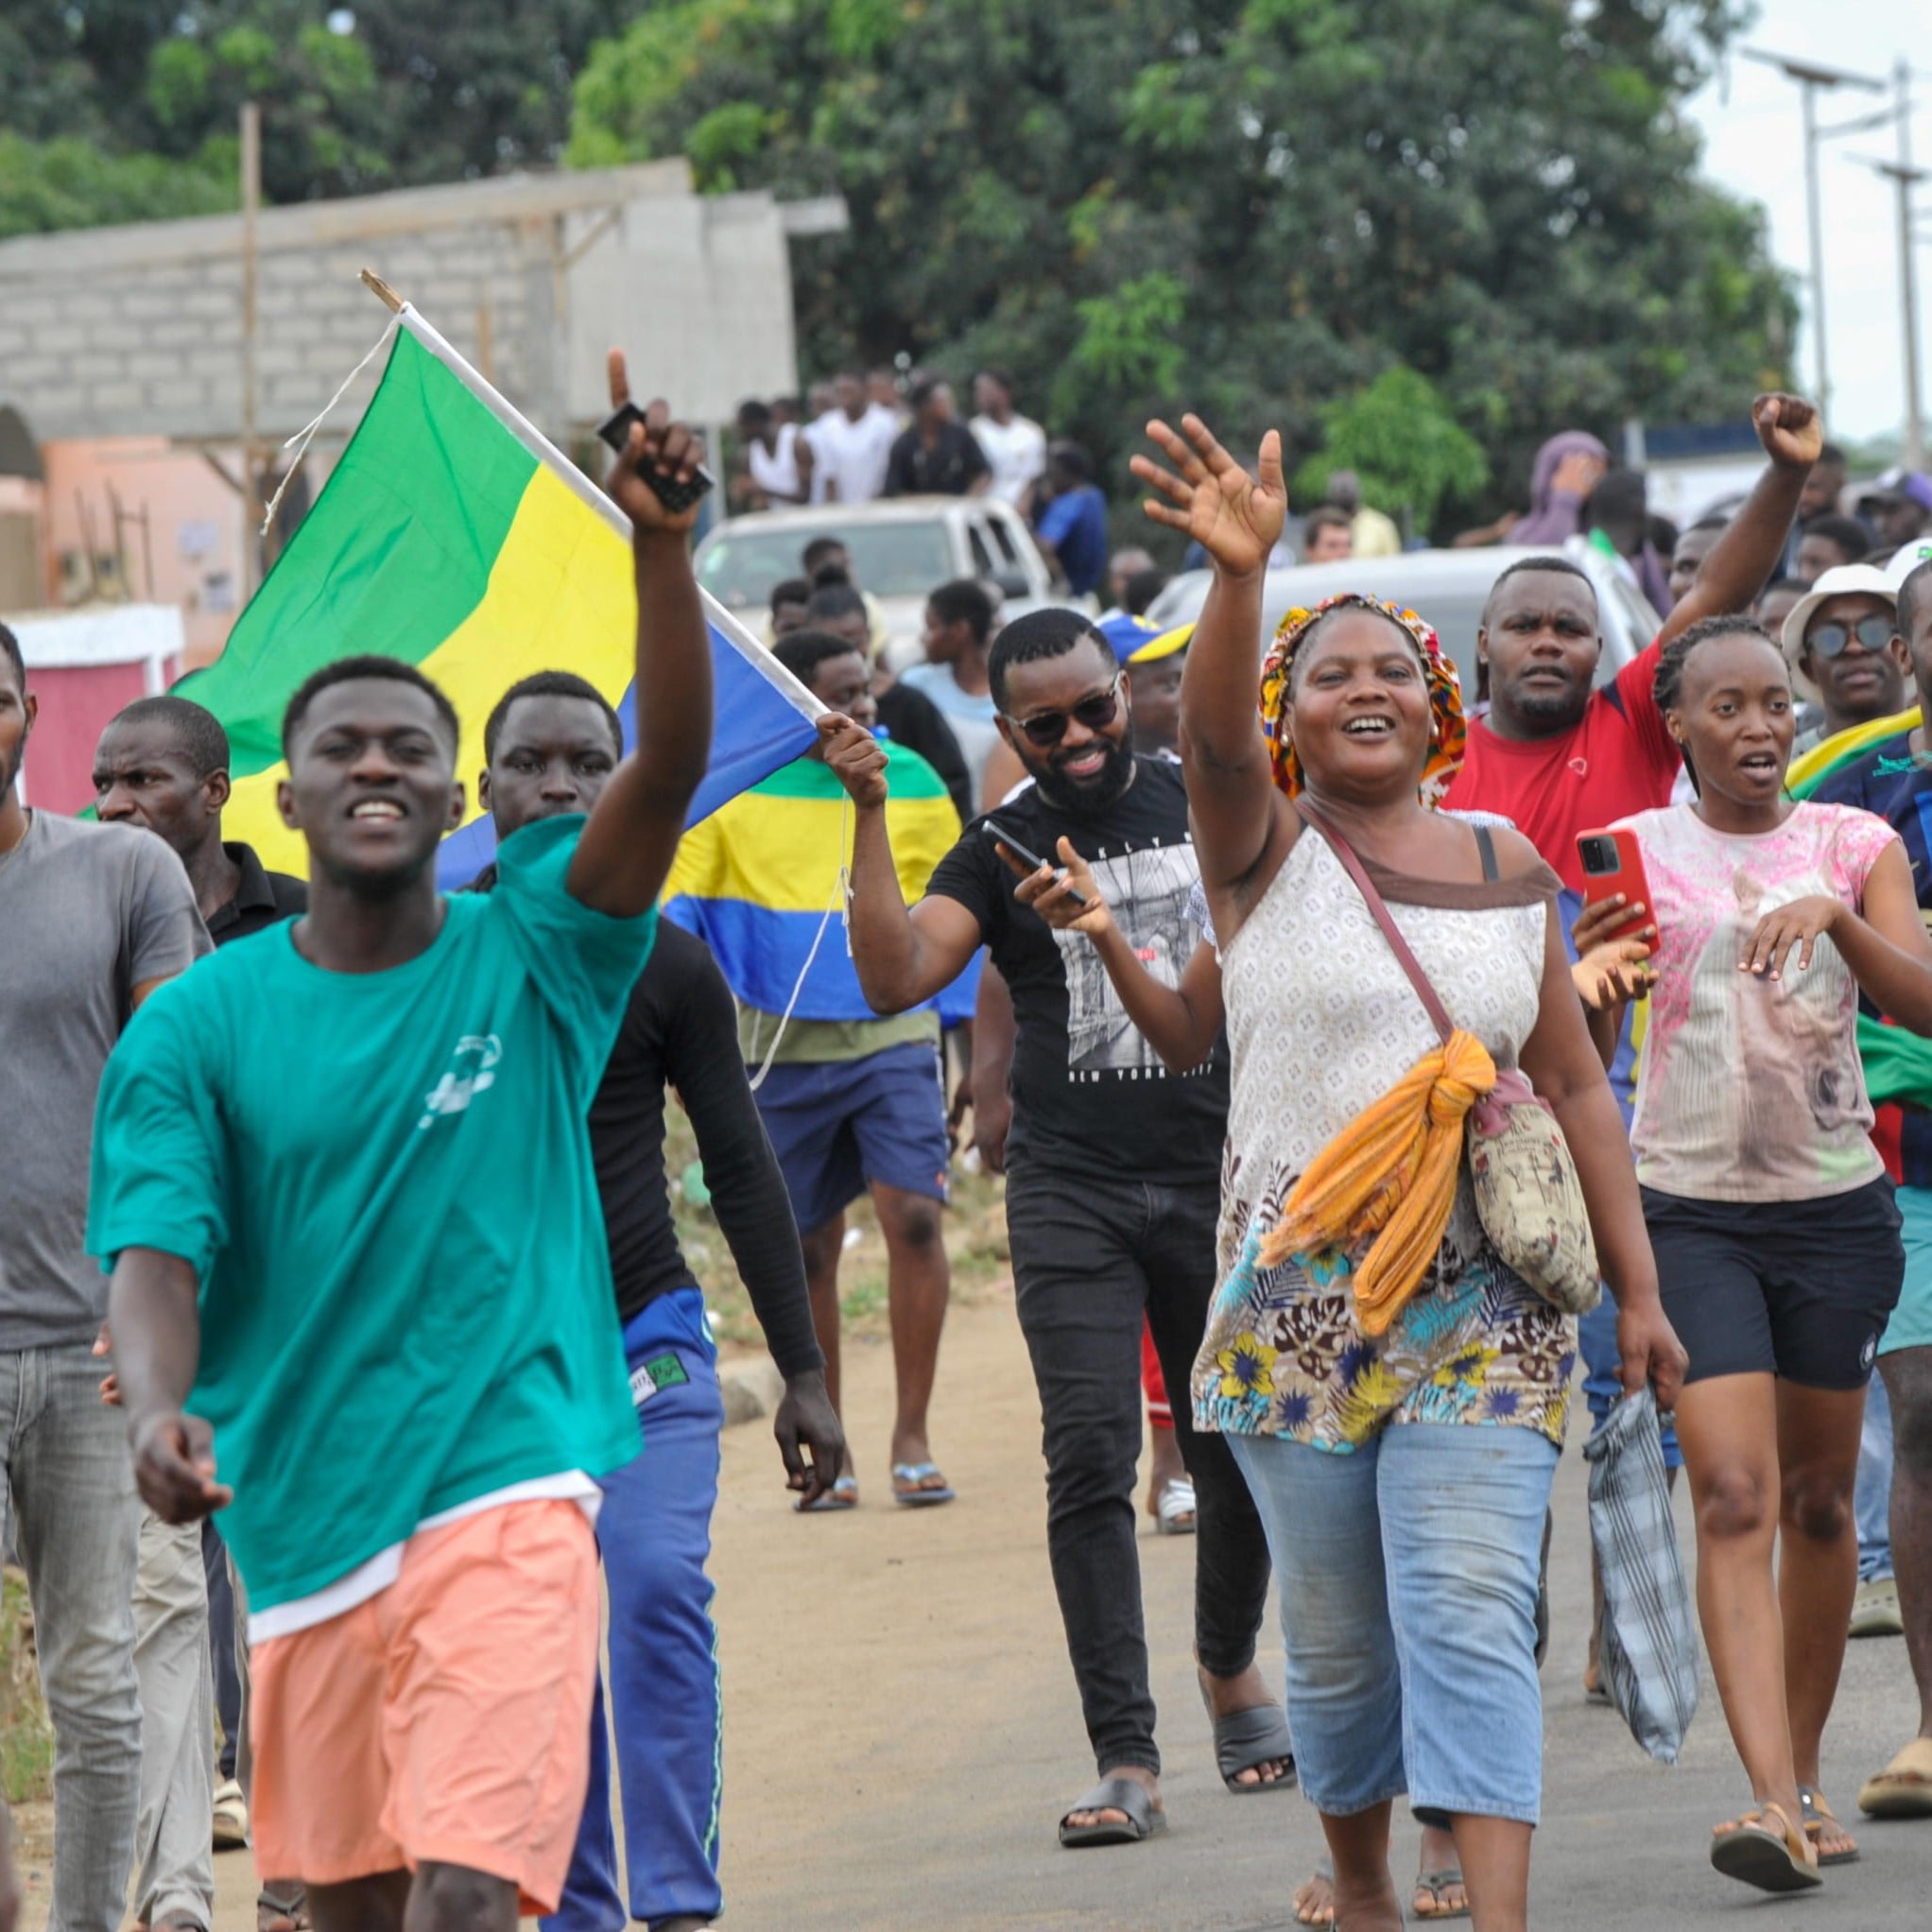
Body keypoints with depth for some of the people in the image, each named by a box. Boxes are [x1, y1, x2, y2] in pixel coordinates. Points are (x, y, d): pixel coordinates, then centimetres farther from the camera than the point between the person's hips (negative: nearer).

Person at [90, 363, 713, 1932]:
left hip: (506, 1489, -3)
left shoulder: (529, 959, 0)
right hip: (300, 1510, 3)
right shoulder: (197, 1027, 2)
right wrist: (159, 1411, -28)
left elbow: (671, 763, -13)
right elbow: (156, 1256, -6)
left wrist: (662, 549, -27)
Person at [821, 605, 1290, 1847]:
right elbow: (894, 978, -14)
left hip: (1219, 1177, 2)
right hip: (1072, 1190, -2)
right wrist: (871, 812, -19)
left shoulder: (1203, 805, 6)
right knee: (1091, 1461, -11)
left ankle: (1231, 1667, 38)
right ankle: (1128, 1762, -11)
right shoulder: (1001, 850, 1)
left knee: (1238, 1452, 9)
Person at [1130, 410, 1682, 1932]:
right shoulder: (1264, 849, 2)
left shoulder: (1510, 872, 10)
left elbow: (1574, 1086, 13)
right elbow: (1213, 735, -20)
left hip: (1482, 1306, 1)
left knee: (1472, 1616, -12)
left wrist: (1637, 1287, 8)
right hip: (1295, 1295, -1)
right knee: (1337, 1633, 8)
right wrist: (1240, 576, -39)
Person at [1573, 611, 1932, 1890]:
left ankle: (1806, 1772, 26)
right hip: (1693, 1209, -2)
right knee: (1734, 1498, -14)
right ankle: (1772, 1800, -23)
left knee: (1819, 1501, 10)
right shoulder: (1638, 853, 2)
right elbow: (1588, 1053, 1)